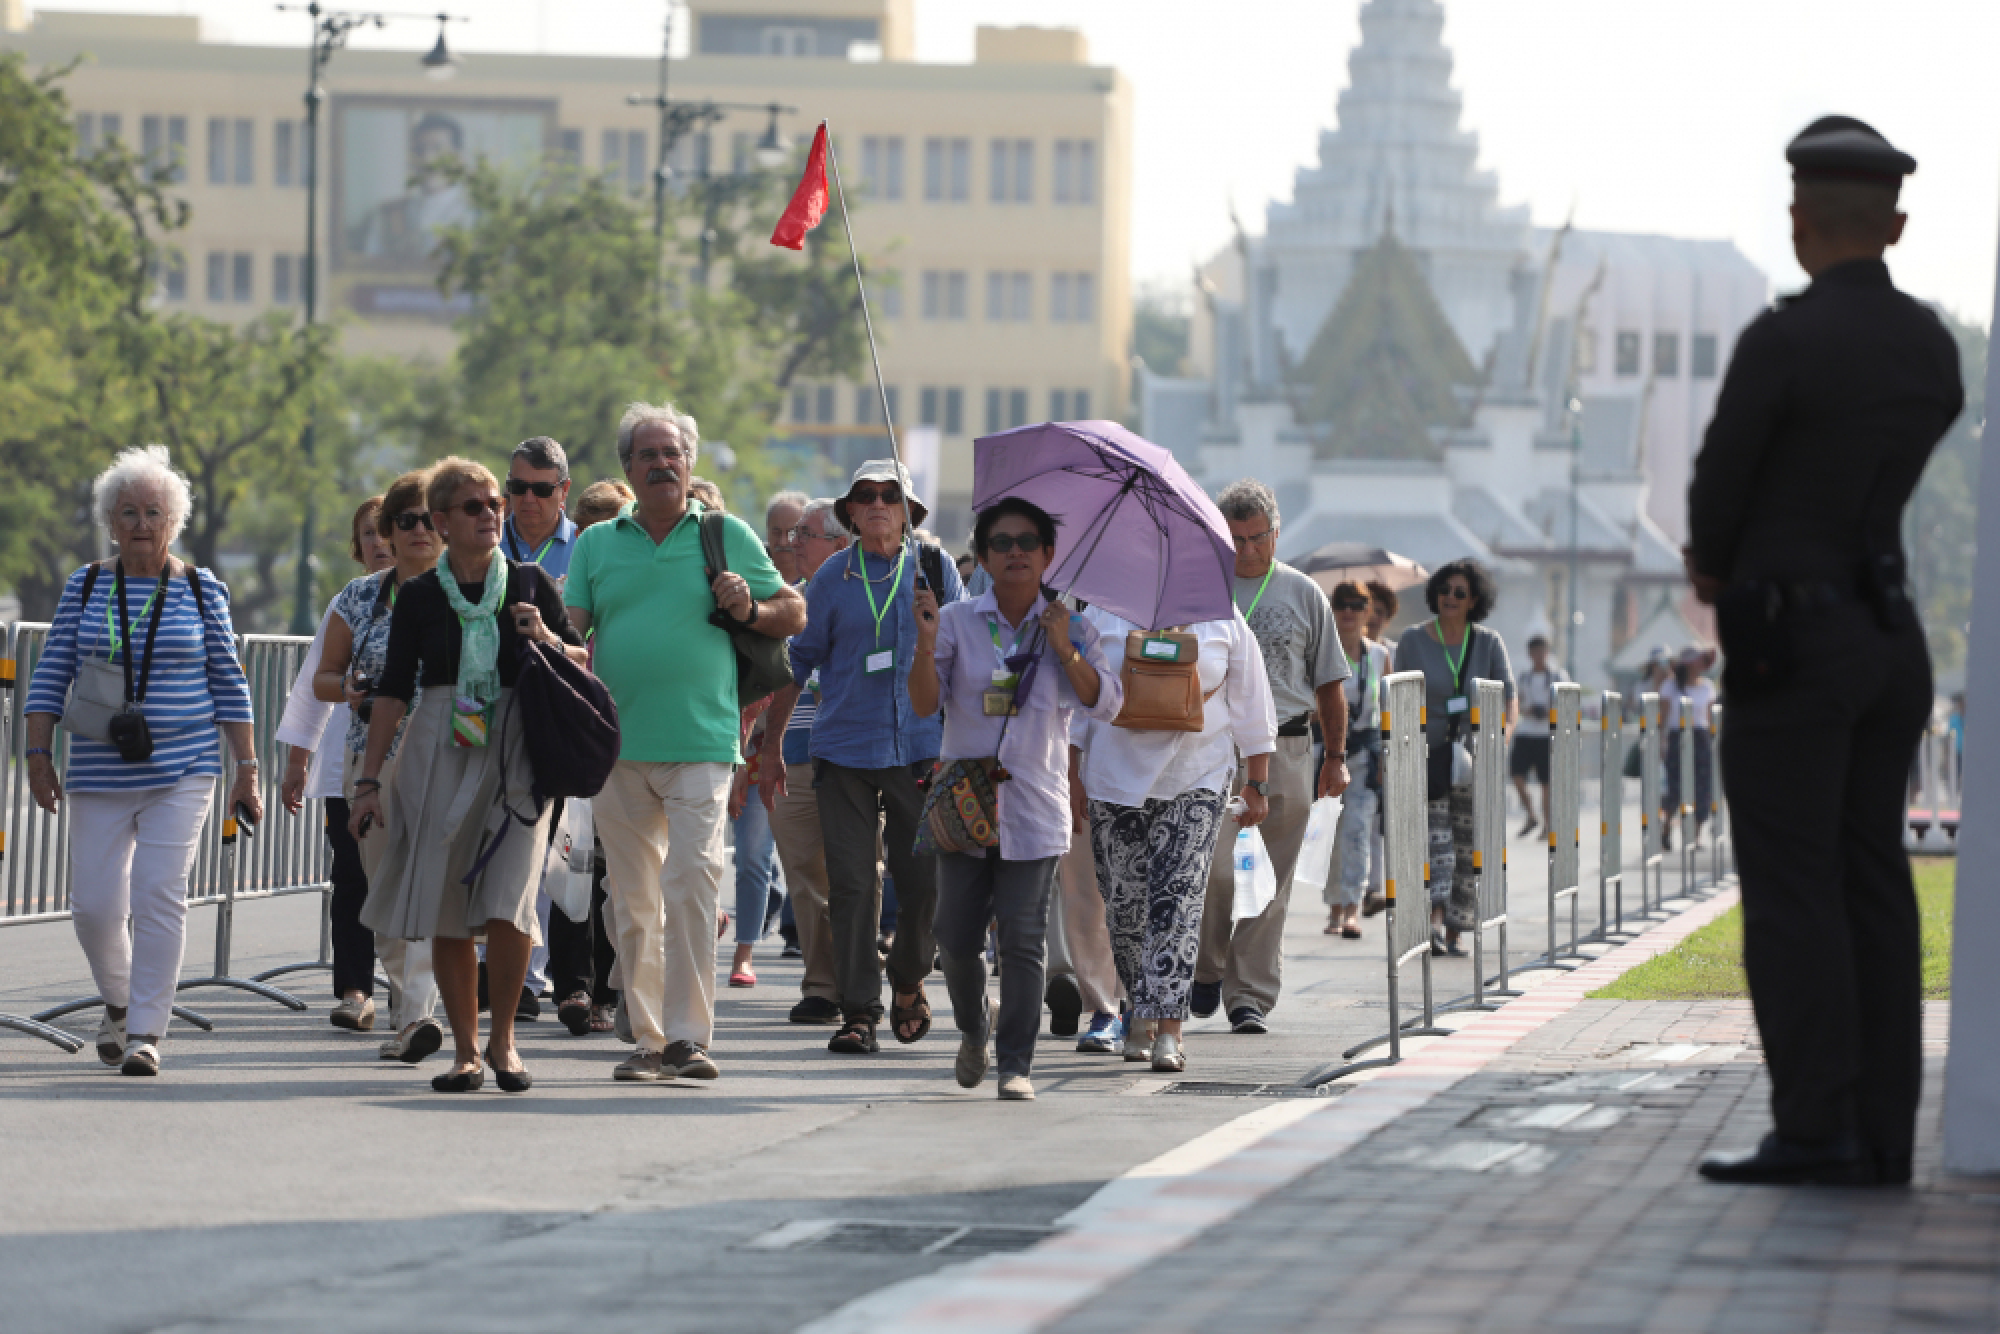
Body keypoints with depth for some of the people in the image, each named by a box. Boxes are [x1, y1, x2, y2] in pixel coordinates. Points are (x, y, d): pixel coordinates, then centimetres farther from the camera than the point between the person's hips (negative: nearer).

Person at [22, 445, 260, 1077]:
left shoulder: (201, 591, 4)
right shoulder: (85, 587, 6)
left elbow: (229, 685, 7)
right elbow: (50, 677, 7)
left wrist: (246, 769, 3)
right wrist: (39, 757, 0)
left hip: (182, 770, -1)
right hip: (99, 773, 1)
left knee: (159, 898, -12)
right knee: (93, 905, 0)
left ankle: (145, 1031, -7)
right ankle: (118, 1002, 28)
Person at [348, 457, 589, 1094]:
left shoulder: (530, 584, 7)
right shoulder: (418, 596, 5)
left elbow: (582, 664, 12)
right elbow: (392, 689, 6)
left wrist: (548, 639, -10)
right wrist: (368, 780, 2)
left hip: (517, 754, -1)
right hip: (438, 753, 1)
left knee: (507, 903, -13)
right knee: (447, 911, 0)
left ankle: (503, 1040, 5)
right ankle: (466, 1050, 10)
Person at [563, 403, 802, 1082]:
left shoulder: (728, 536, 7)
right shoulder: (596, 544, 12)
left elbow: (794, 614, 13)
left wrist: (749, 609, -7)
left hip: (701, 744, -3)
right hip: (617, 746, 3)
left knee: (692, 881, -17)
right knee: (633, 900, 6)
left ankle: (687, 1035, -17)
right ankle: (648, 1037, 13)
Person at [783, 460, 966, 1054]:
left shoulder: (934, 568, 5)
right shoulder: (834, 577, 6)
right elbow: (800, 656, 14)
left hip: (920, 747, 0)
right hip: (845, 748, 0)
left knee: (923, 880, -2)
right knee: (851, 883, -4)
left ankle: (908, 981, 24)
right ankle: (858, 1011, 2)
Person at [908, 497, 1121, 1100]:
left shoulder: (1069, 628, 5)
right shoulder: (957, 621, 4)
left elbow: (1107, 704, -3)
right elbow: (923, 704, -1)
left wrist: (1064, 650, -13)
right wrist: (926, 644, -17)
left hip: (1034, 808, -1)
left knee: (1022, 941, -6)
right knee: (957, 937, 1)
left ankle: (1016, 1064, -1)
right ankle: (973, 1028, 29)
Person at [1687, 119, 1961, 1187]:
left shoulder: (1781, 341, -16)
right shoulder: (1934, 349, 8)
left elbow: (1717, 486, -8)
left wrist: (1715, 572, 15)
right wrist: (1732, 567, 17)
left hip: (1790, 645, -7)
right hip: (1889, 634, 7)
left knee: (1789, 890, -6)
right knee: (1871, 886, 7)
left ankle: (1815, 1127, -11)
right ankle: (1882, 1135, 5)